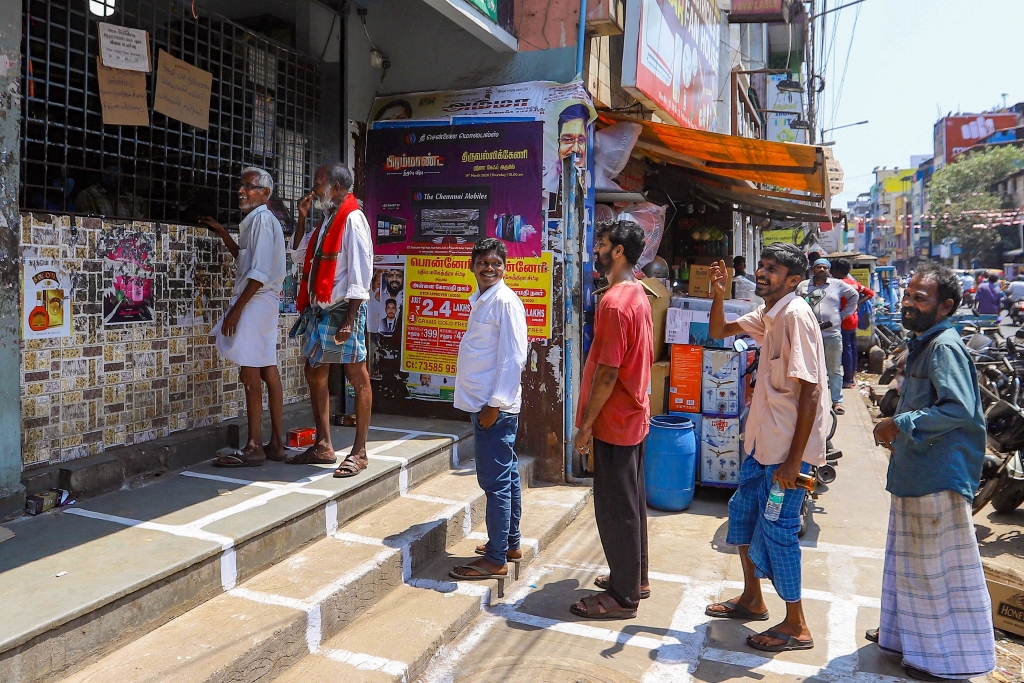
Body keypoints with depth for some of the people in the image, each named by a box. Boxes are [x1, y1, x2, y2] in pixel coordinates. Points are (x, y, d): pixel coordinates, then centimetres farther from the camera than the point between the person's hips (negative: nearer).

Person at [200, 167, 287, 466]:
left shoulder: (262, 219, -11)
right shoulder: (255, 220, 21)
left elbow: (260, 273, -19)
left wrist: (237, 308, -20)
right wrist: (223, 233, 25)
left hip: (256, 300, -10)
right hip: (264, 300, 10)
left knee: (250, 372, -10)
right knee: (268, 370, 9)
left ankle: (254, 447, -8)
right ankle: (275, 442, 14)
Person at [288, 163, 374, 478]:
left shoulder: (352, 219, -10)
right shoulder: (328, 220, 18)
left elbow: (360, 273, -17)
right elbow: (300, 254, 27)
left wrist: (350, 320, -22)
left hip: (344, 310, -10)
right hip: (320, 310, 10)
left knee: (357, 378, -2)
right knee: (314, 373, 12)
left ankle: (359, 452, 5)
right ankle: (323, 446, 23)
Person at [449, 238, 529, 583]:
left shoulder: (506, 302, -14)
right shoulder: (481, 299, 15)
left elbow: (513, 358, -19)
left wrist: (495, 404, -19)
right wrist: (488, 403, 16)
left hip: (496, 406, -10)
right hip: (484, 402, 10)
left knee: (495, 481, -3)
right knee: (506, 476, 17)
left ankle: (496, 559, 7)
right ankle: (510, 543, 29)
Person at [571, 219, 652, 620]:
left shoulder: (614, 302, -22)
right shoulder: (638, 295, 10)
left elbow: (607, 372, -23)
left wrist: (586, 424, -16)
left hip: (614, 422, -10)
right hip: (634, 415, 10)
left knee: (614, 508, 1)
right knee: (631, 501, 19)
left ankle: (624, 597, 13)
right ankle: (635, 578, 33)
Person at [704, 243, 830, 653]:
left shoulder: (795, 315, -20)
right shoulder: (767, 315, 8)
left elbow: (810, 392, -23)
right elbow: (718, 332, 19)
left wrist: (794, 460, -23)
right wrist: (719, 294, -2)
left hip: (788, 447, -10)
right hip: (763, 441, 10)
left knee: (776, 530, -1)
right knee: (743, 511, 18)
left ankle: (796, 626, 17)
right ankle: (752, 600, 36)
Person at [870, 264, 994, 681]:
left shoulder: (944, 346, -18)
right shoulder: (921, 344, 13)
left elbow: (960, 409, -28)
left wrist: (901, 424, -23)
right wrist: (896, 430, 12)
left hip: (939, 477, -10)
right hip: (915, 471, 10)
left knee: (941, 567, 2)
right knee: (911, 560, 21)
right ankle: (907, 633, 37)